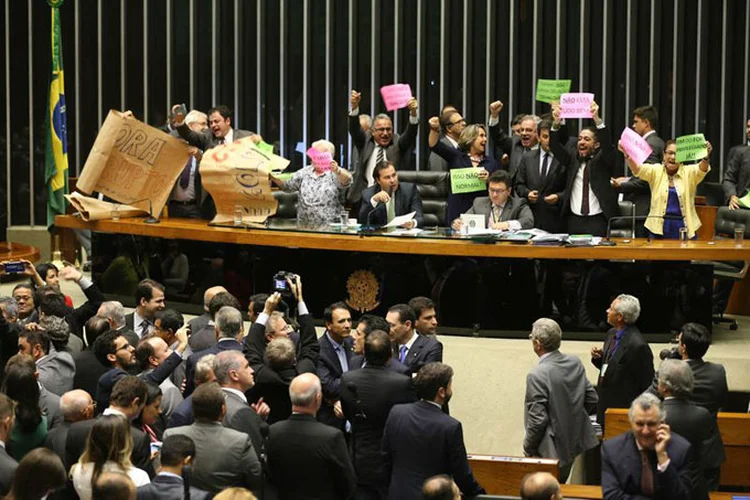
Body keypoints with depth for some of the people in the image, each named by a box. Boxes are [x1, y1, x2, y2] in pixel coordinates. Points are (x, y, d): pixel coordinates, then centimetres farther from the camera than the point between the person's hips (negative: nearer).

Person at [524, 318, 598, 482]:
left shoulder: (537, 375, -23)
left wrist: (528, 449, -8)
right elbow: (592, 400, 6)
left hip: (550, 451, -8)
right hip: (574, 443, 8)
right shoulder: (575, 363, -1)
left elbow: (537, 419, -21)